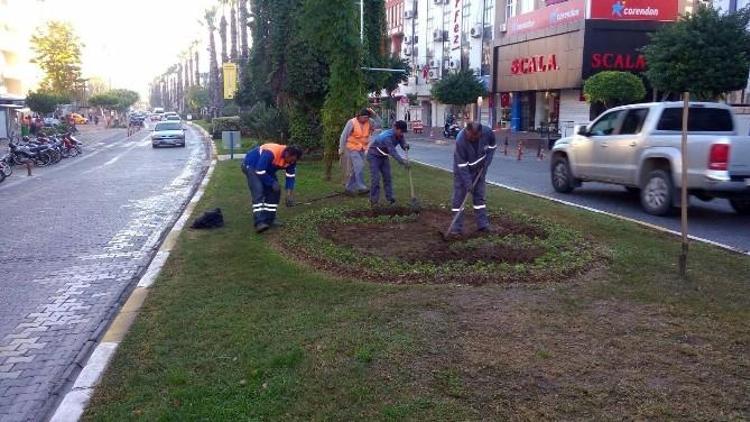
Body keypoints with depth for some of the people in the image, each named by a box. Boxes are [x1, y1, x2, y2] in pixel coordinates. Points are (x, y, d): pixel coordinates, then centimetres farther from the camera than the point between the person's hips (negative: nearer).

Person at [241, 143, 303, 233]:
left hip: (267, 168, 8)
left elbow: (290, 177, -8)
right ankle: (259, 222, -31)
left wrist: (289, 195, -14)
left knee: (274, 191, 1)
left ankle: (268, 219, 9)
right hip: (251, 166, -8)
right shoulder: (270, 153, -39)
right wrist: (272, 183, -26)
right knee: (258, 192, -23)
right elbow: (260, 171, -34)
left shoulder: (291, 160, -16)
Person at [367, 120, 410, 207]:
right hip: (374, 155, -8)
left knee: (387, 176, 2)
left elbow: (403, 144, -6)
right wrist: (402, 162, -45)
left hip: (384, 156, 8)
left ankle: (389, 198, 5)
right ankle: (374, 200, -6)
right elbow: (392, 151, -39)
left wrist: (405, 146, -31)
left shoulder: (399, 135, -8)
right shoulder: (387, 136, -34)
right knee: (375, 178, -12)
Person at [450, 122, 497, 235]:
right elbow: (462, 164, -28)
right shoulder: (460, 140, -34)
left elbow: (492, 146, 0)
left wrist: (486, 163, -10)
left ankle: (483, 224, 15)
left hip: (479, 169, 3)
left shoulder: (488, 132, -24)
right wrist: (468, 183, -28)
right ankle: (457, 227, 0)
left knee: (479, 195, 8)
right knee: (458, 196, -4)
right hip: (462, 169, -3)